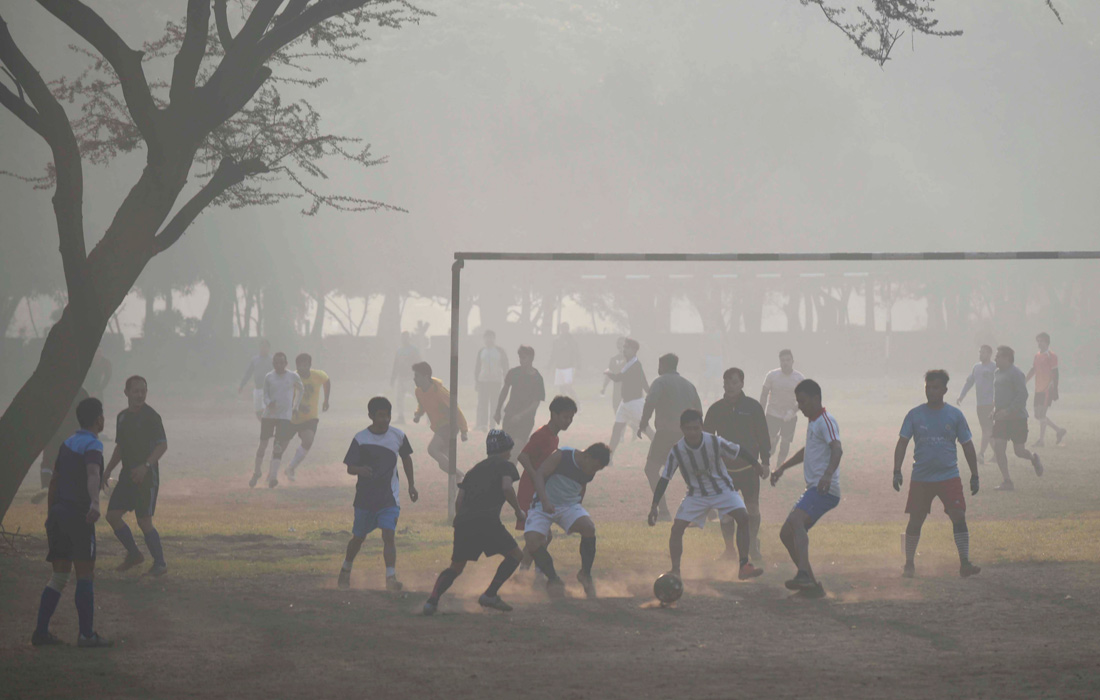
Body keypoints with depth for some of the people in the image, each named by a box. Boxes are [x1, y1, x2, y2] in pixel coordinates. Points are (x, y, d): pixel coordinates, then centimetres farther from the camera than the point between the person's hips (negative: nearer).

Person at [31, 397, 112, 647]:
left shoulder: (68, 442, 17)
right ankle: (87, 634, -3)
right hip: (78, 515, -8)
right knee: (86, 575, -2)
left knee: (59, 576, 11)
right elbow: (93, 475, -29)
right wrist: (94, 503, -45)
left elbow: (54, 479, 26)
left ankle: (41, 632, 6)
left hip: (58, 514, 8)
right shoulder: (92, 444, -9)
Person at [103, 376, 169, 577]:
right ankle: (133, 554, 20)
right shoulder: (122, 417, 12)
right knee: (112, 515, 4)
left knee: (144, 520, -9)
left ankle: (160, 563, 3)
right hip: (127, 475, 8)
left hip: (146, 476, -8)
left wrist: (146, 466, -27)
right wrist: (108, 470, 17)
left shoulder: (151, 416, -11)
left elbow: (163, 445, -16)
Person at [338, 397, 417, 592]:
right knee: (359, 537, 13)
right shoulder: (360, 438, -9)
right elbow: (350, 468, -9)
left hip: (389, 497, 0)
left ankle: (391, 577, -19)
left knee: (388, 534, -17)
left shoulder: (398, 436, -2)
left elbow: (406, 458, 16)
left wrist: (411, 484, 19)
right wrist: (360, 470, -33)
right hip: (365, 497, 0)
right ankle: (346, 570, 38)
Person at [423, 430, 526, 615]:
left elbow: (459, 500, 19)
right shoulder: (505, 465, 12)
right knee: (515, 555, 9)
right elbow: (506, 488, -8)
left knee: (456, 567, 16)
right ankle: (490, 595, 0)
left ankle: (432, 600, -3)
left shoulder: (475, 469, 29)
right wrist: (518, 510, 4)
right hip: (486, 520, -6)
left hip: (463, 519, 6)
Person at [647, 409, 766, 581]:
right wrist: (654, 506, -16)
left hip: (722, 489, -1)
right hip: (696, 494, 1)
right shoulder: (677, 451, -18)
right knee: (677, 527, -16)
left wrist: (757, 466, 9)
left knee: (743, 518, -21)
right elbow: (664, 479, -12)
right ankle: (675, 571, -5)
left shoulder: (715, 442, -21)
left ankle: (744, 566, -15)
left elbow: (740, 453, -4)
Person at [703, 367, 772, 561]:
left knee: (752, 508, -2)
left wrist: (765, 462, 1)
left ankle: (752, 545, 14)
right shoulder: (716, 409, 4)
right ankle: (729, 549, 9)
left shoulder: (753, 406, 0)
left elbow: (763, 436, 5)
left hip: (749, 466, -1)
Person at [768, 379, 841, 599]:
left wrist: (828, 474, -44)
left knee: (795, 520, -32)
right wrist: (782, 468, 46)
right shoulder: (813, 422, 21)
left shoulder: (825, 422, -10)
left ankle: (804, 574, -46)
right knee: (786, 533, 9)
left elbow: (837, 449, -28)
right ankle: (811, 585, 12)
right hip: (813, 489, 11)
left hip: (825, 490, -11)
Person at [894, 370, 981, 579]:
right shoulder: (915, 415, 2)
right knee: (915, 521, 3)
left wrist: (974, 475, 7)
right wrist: (897, 471, -9)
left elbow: (967, 446, 9)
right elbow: (902, 443, 1)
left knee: (959, 517, -11)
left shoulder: (955, 415, 3)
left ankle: (964, 563, -8)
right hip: (921, 478, 0)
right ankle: (909, 564, 17)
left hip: (949, 477, 0)